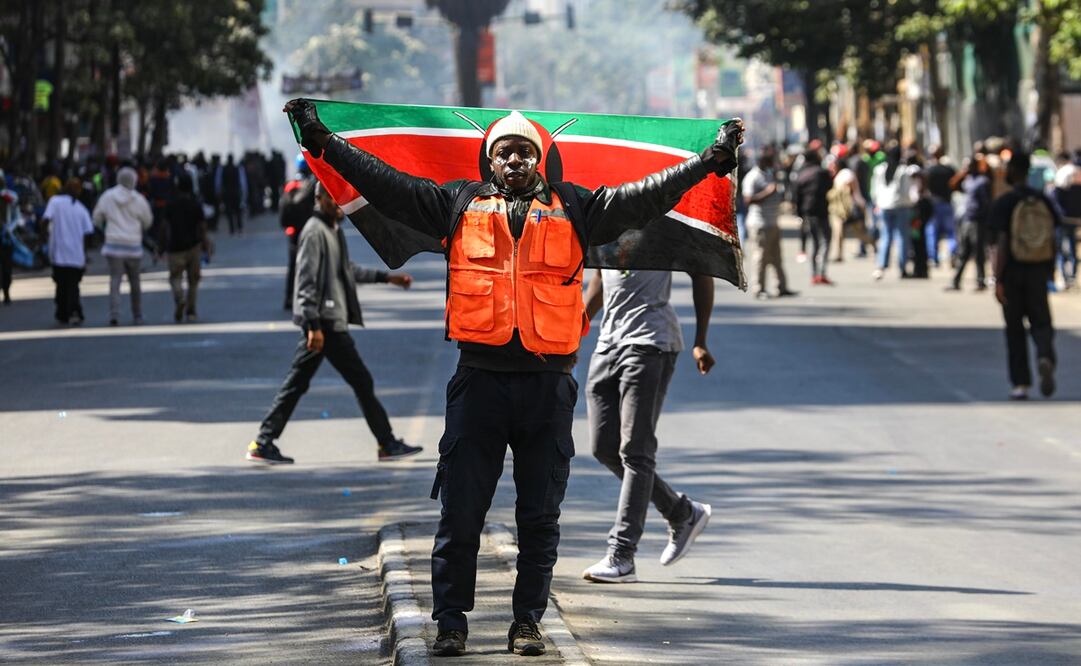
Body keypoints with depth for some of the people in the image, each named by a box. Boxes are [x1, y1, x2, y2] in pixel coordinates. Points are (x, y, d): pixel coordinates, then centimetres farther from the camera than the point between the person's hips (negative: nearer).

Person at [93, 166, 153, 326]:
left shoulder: (107, 197, -1)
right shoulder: (139, 200, -5)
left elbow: (97, 219, 8)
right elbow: (148, 221, 5)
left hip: (113, 244, 0)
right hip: (133, 246, 0)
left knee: (115, 280, -3)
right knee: (135, 282, 14)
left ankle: (114, 314, -19)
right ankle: (137, 316, 21)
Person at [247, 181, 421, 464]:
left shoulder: (333, 230, 16)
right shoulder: (315, 232, -14)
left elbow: (347, 270, 30)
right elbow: (307, 280, -20)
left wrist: (386, 277, 30)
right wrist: (314, 325, -24)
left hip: (323, 323, 10)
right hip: (325, 321, -10)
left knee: (296, 383, 9)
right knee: (361, 381, -2)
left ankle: (264, 443, 9)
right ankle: (388, 444, 6)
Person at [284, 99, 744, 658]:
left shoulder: (574, 209, 11)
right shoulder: (460, 204, 11)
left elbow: (644, 197, 7)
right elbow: (387, 184, 7)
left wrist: (711, 160, -1)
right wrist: (324, 142, 1)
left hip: (548, 386, 1)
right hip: (479, 380, 0)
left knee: (540, 516, 5)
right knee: (461, 511, 0)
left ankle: (527, 622, 12)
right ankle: (451, 622, 6)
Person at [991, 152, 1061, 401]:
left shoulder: (1003, 203, -9)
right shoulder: (1043, 200, 3)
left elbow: (1001, 243, -15)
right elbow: (1052, 239, 5)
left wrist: (998, 280, -14)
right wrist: (1050, 270, 18)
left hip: (1013, 271, -2)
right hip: (1038, 271, 2)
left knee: (1015, 328, 9)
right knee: (1040, 321, 8)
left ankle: (1020, 383, 10)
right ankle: (1046, 357, -24)